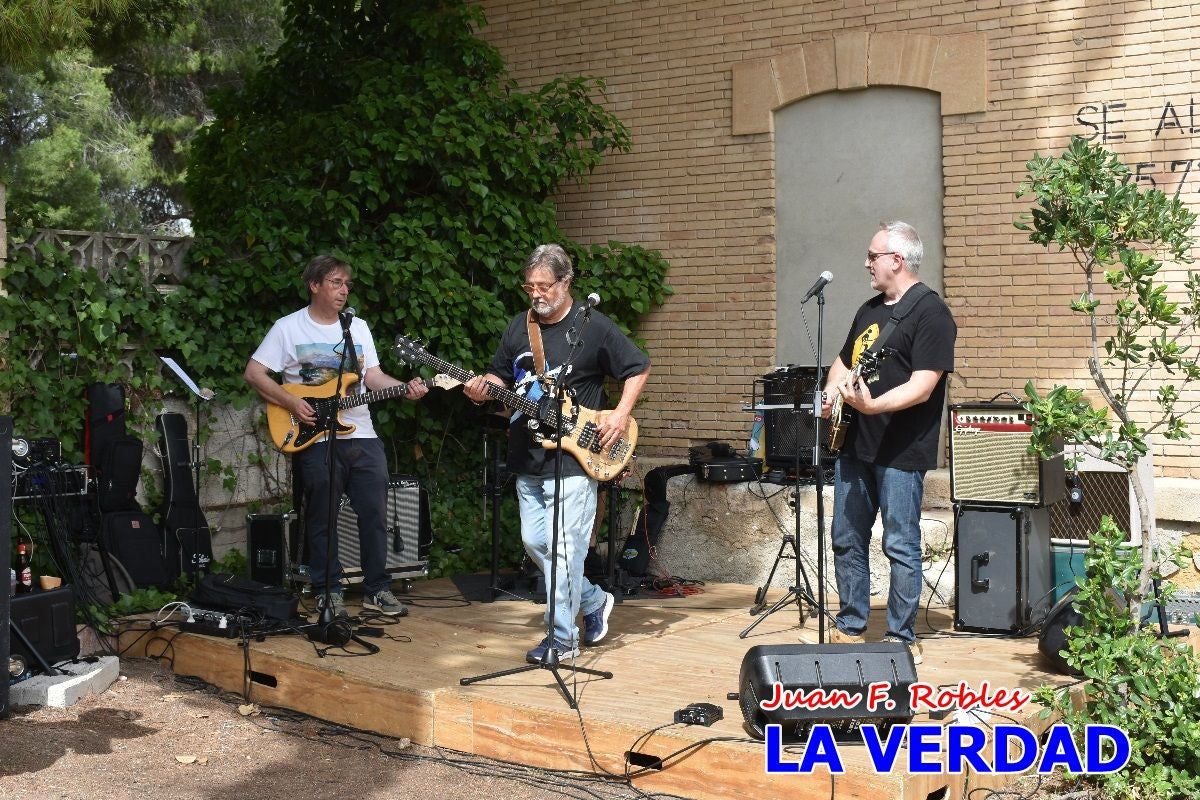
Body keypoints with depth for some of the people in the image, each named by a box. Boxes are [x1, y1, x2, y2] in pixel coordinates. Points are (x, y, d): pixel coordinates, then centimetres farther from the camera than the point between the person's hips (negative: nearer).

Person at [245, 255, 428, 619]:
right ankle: (328, 591, 14)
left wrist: (405, 388, -9)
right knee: (322, 518, 2)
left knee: (375, 511, 2)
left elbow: (373, 376, 9)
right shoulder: (288, 328, 0)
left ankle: (377, 589, 13)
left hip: (362, 435, 4)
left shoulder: (358, 327, 13)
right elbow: (254, 373, -1)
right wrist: (291, 402, -12)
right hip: (315, 438, -4)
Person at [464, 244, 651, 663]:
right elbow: (500, 375, 16)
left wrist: (621, 415, -11)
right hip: (527, 457, 7)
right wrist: (483, 389, -6)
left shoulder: (593, 327, -7)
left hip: (574, 458, -7)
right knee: (534, 542, 12)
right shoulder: (519, 326, 9)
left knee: (564, 549, -7)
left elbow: (638, 368, 0)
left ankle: (562, 637, 5)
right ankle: (594, 601, 31)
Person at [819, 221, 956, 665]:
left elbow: (922, 387, -20)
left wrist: (872, 405, -33)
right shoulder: (869, 309, 16)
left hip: (900, 451, -8)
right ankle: (850, 627, 24)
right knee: (847, 540, 12)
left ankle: (902, 639, 9)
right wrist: (831, 392, 6)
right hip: (855, 445, 8)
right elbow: (844, 361, 27)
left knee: (901, 546, -1)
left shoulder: (930, 312, -10)